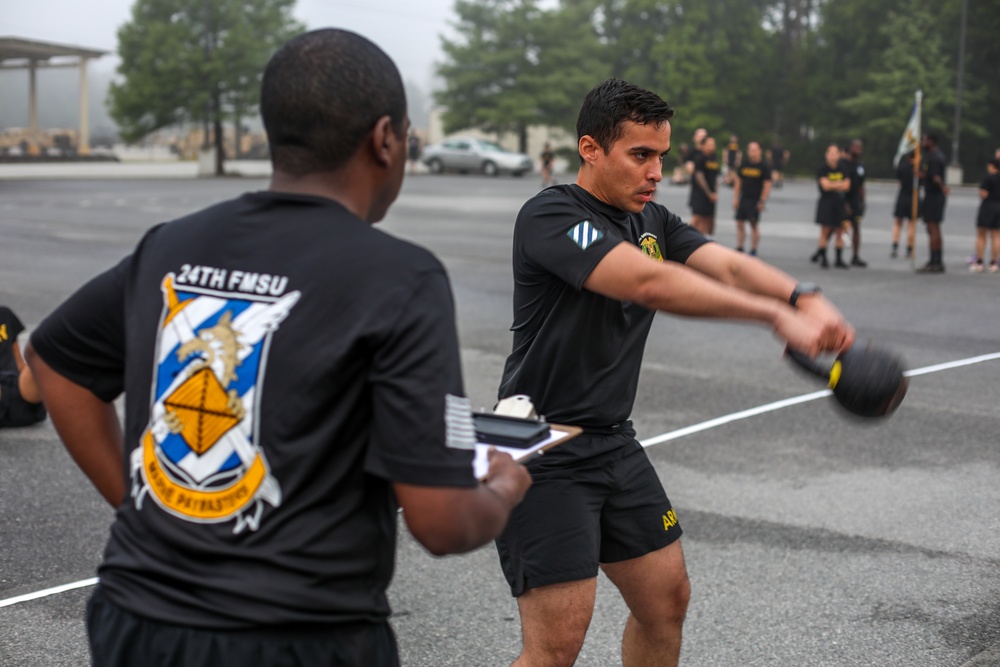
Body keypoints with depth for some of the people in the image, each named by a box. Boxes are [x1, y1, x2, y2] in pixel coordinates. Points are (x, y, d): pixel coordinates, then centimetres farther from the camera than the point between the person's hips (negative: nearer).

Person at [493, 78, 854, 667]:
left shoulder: (653, 222, 9)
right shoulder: (551, 216, -18)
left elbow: (728, 264, -8)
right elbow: (649, 283, -32)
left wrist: (805, 298, -28)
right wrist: (776, 315, -37)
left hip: (614, 443, 8)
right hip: (544, 456, -8)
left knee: (667, 600, 16)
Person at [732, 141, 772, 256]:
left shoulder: (764, 167, -4)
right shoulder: (743, 165, 10)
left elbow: (767, 185, -7)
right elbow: (738, 182, 14)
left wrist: (762, 201, -13)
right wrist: (735, 198, 8)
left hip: (755, 201, -5)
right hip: (743, 198, 5)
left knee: (754, 225, -2)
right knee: (739, 223, 3)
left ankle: (753, 250, 5)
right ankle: (739, 248, 12)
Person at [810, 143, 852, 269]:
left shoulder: (842, 169, 8)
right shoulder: (822, 169, -3)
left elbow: (846, 185, 0)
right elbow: (825, 185, -15)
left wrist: (832, 185, -11)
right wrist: (840, 184, -7)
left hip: (839, 203, 4)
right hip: (826, 203, -4)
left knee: (839, 232, 5)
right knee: (825, 231, -4)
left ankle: (839, 259, 10)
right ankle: (823, 258, 4)